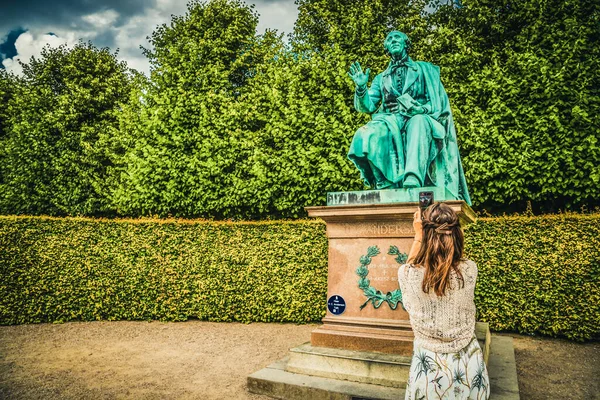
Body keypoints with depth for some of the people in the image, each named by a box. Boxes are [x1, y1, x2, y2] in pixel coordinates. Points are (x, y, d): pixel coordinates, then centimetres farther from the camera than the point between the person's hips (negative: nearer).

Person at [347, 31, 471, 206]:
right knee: (367, 135, -32)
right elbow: (367, 106, 11)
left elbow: (438, 103, 7)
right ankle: (386, 185, -38)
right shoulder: (381, 78, 26)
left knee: (418, 122, -39)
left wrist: (421, 108, -15)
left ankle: (413, 180, -56)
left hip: (420, 119, -1)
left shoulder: (424, 69, 21)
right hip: (390, 122, 2)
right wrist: (361, 88, -9)